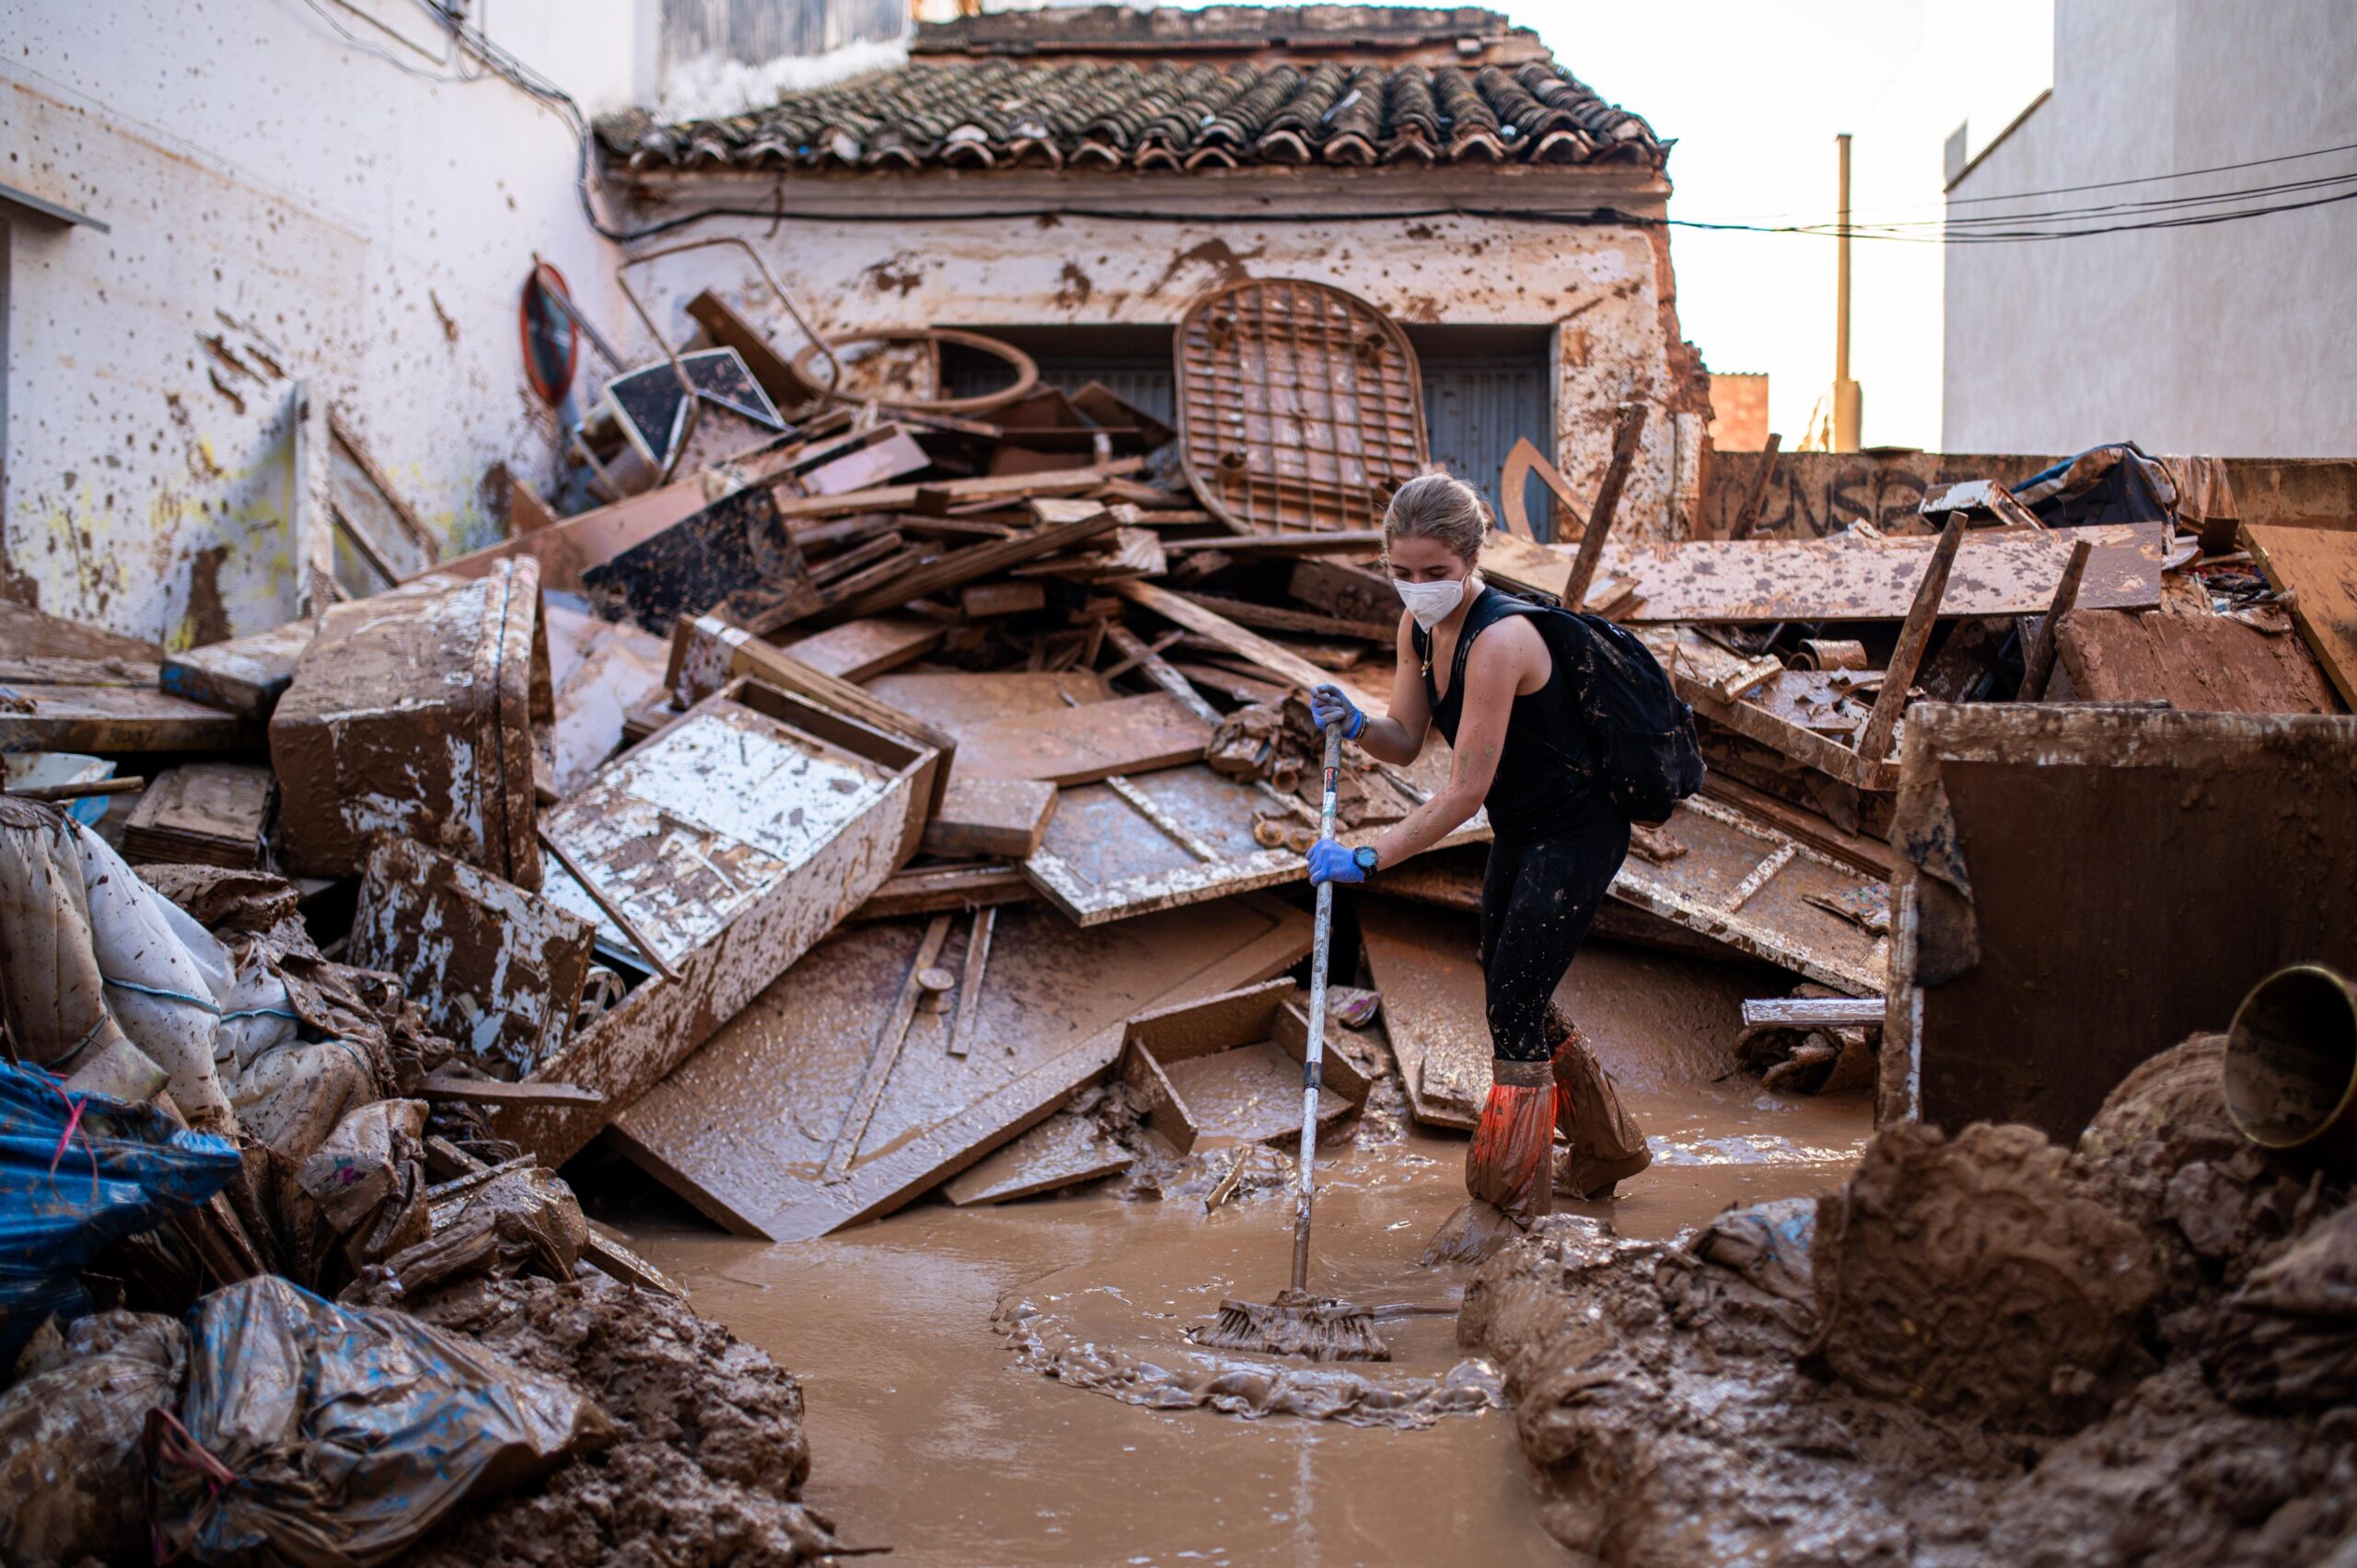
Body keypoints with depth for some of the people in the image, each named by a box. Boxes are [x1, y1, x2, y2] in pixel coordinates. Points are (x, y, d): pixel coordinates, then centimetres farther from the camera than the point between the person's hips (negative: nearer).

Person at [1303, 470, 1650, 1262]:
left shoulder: (1500, 639, -30)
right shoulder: (1418, 625, -4)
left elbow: (1465, 789, -29)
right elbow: (1406, 742, 2)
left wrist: (1368, 860, -28)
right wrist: (1354, 723, -20)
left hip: (1576, 836, -9)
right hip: (1522, 832, 9)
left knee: (1516, 1003, -5)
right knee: (1511, 991, 17)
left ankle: (1508, 1196, 11)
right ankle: (1605, 1148, 37)